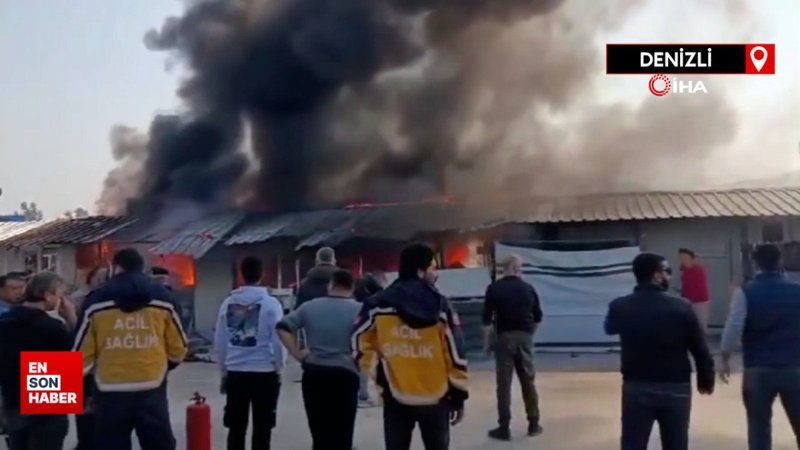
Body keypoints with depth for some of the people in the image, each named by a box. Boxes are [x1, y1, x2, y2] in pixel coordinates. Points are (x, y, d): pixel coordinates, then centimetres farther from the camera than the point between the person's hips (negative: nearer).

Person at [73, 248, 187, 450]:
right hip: (151, 391, 1)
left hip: (111, 394, -1)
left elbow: (82, 352, 0)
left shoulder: (96, 302, -2)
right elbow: (177, 349, 6)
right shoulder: (161, 298, 2)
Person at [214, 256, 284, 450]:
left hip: (235, 372, 3)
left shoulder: (228, 303, 1)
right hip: (264, 372, -3)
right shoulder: (270, 303, -9)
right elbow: (277, 340, -9)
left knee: (236, 428, 12)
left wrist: (224, 370, 15)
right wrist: (278, 368, 5)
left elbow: (219, 341, 5)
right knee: (261, 429, 6)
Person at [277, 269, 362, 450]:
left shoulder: (309, 306, 6)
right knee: (342, 435, 6)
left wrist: (298, 354, 2)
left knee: (319, 433, 16)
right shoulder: (358, 310, -3)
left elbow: (283, 327, 0)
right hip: (344, 375, -3)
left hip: (314, 374, 3)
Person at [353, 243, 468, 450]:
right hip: (435, 397, 0)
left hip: (396, 398, 1)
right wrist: (459, 396, 5)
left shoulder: (379, 305, -4)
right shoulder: (439, 305, -6)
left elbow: (361, 343, -3)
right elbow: (453, 352, -4)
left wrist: (379, 372, 4)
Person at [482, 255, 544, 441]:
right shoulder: (528, 288, 3)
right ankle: (534, 424, 20)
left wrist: (486, 342, 1)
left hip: (504, 337, -2)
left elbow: (487, 319, -8)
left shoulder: (494, 289, -5)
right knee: (528, 381, 12)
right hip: (524, 338, 3)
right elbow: (538, 317, 8)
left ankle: (504, 428, 2)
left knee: (504, 383, 0)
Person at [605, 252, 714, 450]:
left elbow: (610, 329, 15)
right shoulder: (681, 307, -12)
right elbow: (700, 348, -5)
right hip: (676, 388, -1)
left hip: (636, 387, 1)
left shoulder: (619, 307, -7)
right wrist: (706, 379, 10)